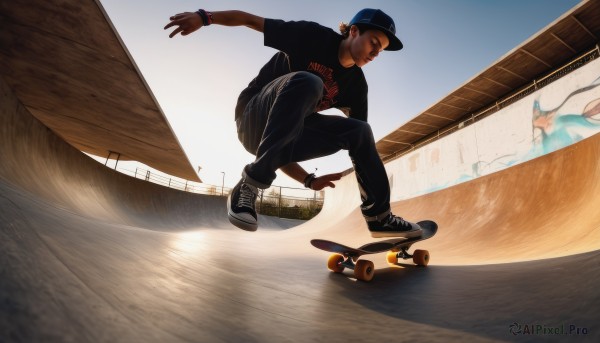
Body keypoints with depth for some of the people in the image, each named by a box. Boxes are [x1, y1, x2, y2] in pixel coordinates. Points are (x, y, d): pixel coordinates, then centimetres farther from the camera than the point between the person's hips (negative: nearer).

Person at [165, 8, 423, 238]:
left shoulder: (356, 83, 5)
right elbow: (251, 20, -7)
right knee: (306, 82, -33)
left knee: (359, 131, -9)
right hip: (253, 121, -5)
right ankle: (250, 185, -35)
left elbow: (362, 138, 5)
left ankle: (379, 217, -5)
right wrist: (204, 17, -19)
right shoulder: (315, 37, -9)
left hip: (287, 136, 5)